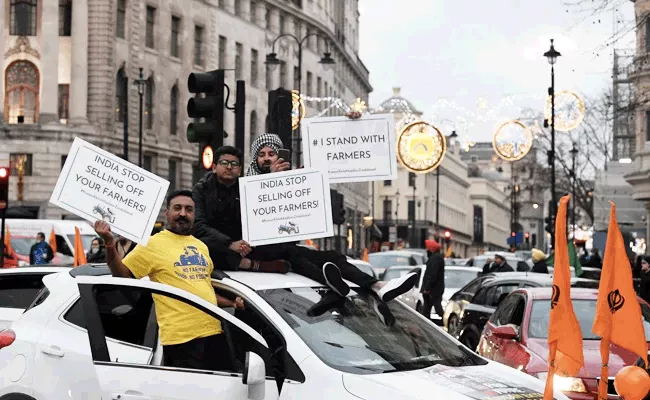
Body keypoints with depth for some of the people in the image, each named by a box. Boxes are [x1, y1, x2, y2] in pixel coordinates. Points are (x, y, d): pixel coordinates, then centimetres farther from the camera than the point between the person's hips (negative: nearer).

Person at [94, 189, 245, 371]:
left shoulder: (201, 246, 18)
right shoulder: (153, 244, -2)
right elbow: (122, 275, -6)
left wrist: (232, 303, 14)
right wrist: (110, 244, -21)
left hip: (214, 333, 7)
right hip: (181, 338, -7)